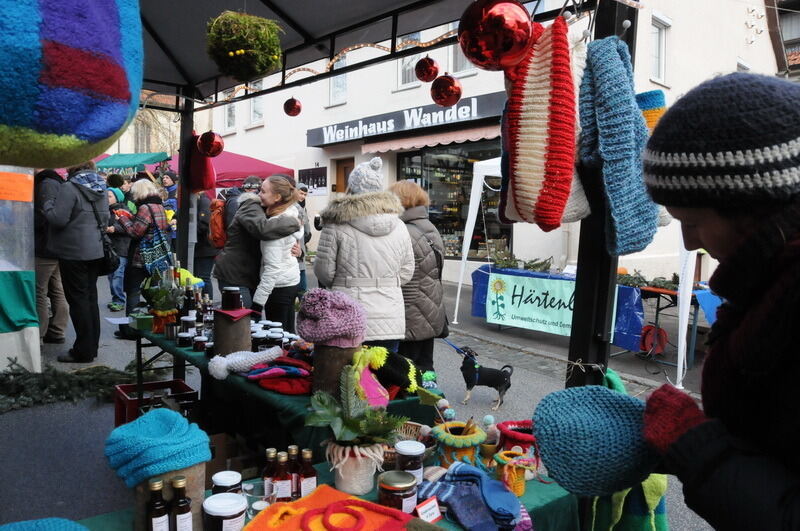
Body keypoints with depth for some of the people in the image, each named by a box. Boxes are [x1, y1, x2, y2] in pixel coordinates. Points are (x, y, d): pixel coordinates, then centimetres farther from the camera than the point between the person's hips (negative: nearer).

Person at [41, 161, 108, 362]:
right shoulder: (101, 189, 10)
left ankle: (83, 351, 4)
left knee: (78, 299, -1)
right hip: (95, 250, 7)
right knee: (90, 297, 13)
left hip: (73, 252, -7)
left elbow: (58, 219, -17)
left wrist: (47, 204, 0)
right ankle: (92, 346, 20)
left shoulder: (70, 188, -13)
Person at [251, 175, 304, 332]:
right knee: (288, 332, 16)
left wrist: (258, 301, -22)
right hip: (292, 280, 9)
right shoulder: (292, 214, 4)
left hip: (279, 285, -9)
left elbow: (273, 267, -24)